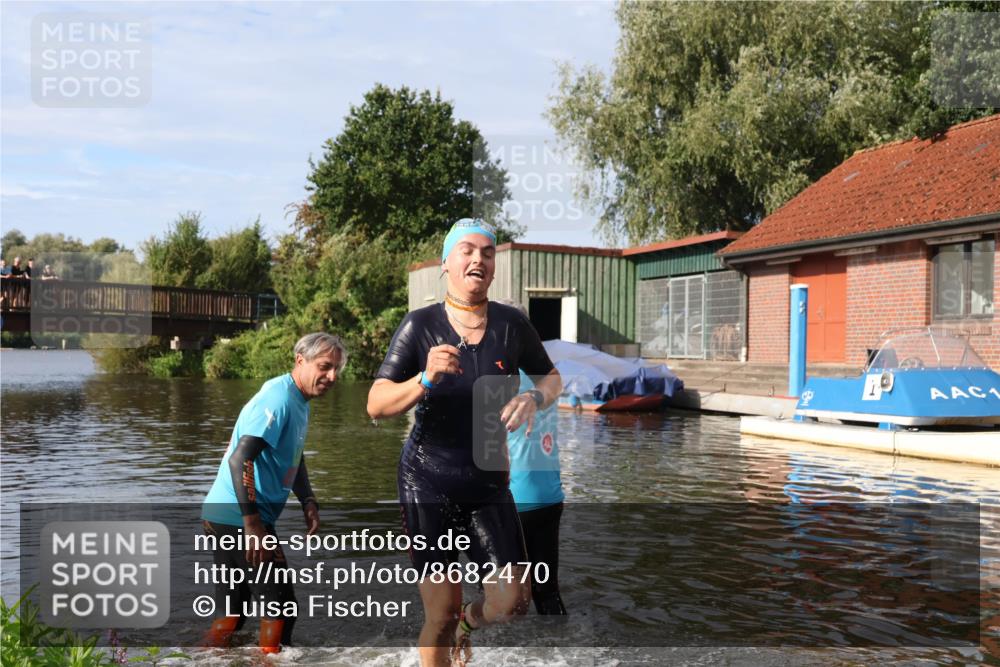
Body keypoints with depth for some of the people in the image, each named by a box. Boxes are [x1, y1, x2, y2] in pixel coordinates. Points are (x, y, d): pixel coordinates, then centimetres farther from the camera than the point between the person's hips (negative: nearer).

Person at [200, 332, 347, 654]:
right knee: (280, 603, -2)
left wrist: (308, 501, 6)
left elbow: (294, 459, 22)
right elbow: (239, 460, -28)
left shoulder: (300, 403, 11)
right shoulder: (278, 399, -19)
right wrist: (253, 526, -30)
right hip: (239, 518, -10)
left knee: (232, 607, 18)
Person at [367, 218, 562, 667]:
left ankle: (467, 623, 32)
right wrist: (425, 379, -30)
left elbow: (552, 378, 11)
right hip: (427, 483, -2)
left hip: (489, 483, 2)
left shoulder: (512, 325, -4)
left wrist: (535, 398, -12)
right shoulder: (421, 325, -10)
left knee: (513, 600, -2)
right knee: (440, 614, 2)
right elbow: (376, 406, -13)